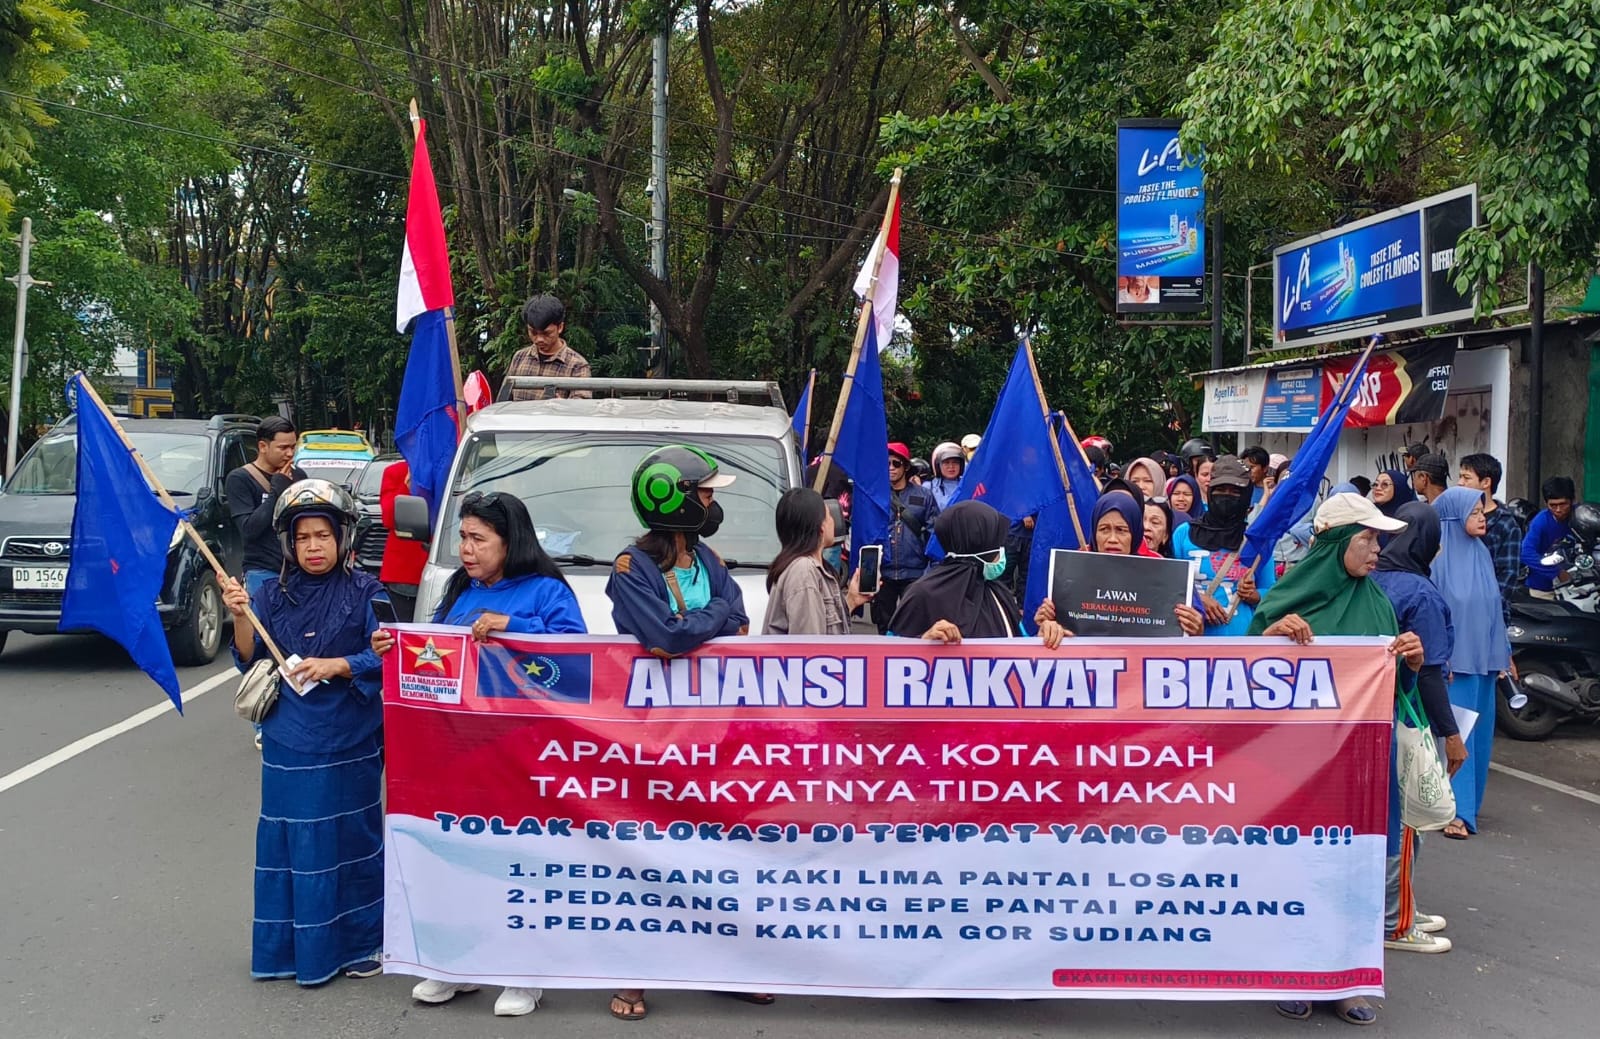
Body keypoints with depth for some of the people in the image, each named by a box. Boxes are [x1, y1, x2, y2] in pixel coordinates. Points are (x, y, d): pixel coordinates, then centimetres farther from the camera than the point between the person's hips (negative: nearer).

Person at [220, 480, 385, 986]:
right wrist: (241, 617, -12)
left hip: (350, 741, -2)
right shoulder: (273, 594, 5)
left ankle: (357, 944, 19)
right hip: (289, 741, 2)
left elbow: (384, 656, -6)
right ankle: (287, 945, 18)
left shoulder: (365, 592, -2)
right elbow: (250, 662, 4)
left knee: (352, 837, 6)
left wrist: (336, 665, -20)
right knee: (287, 839, 4)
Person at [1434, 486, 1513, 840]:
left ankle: (1469, 801, 25)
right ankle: (1457, 811, -6)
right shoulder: (1439, 558, -11)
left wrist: (1503, 652, 15)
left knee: (1479, 731, 12)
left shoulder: (1481, 554, 8)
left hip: (1482, 658, 7)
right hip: (1452, 660, -7)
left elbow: (1494, 605, 14)